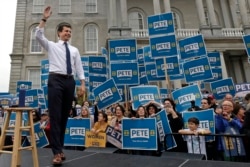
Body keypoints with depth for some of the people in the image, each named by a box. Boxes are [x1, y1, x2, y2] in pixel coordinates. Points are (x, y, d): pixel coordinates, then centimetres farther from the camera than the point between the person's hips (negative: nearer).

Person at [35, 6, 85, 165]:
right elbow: (39, 35, -5)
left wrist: (82, 84, 3)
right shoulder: (52, 46, 12)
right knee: (55, 115, -9)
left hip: (70, 81, 4)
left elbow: (79, 67, 12)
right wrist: (45, 18, -11)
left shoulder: (74, 50, 19)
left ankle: (60, 148, 19)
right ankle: (57, 152, -6)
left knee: (65, 115, 6)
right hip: (56, 79, -3)